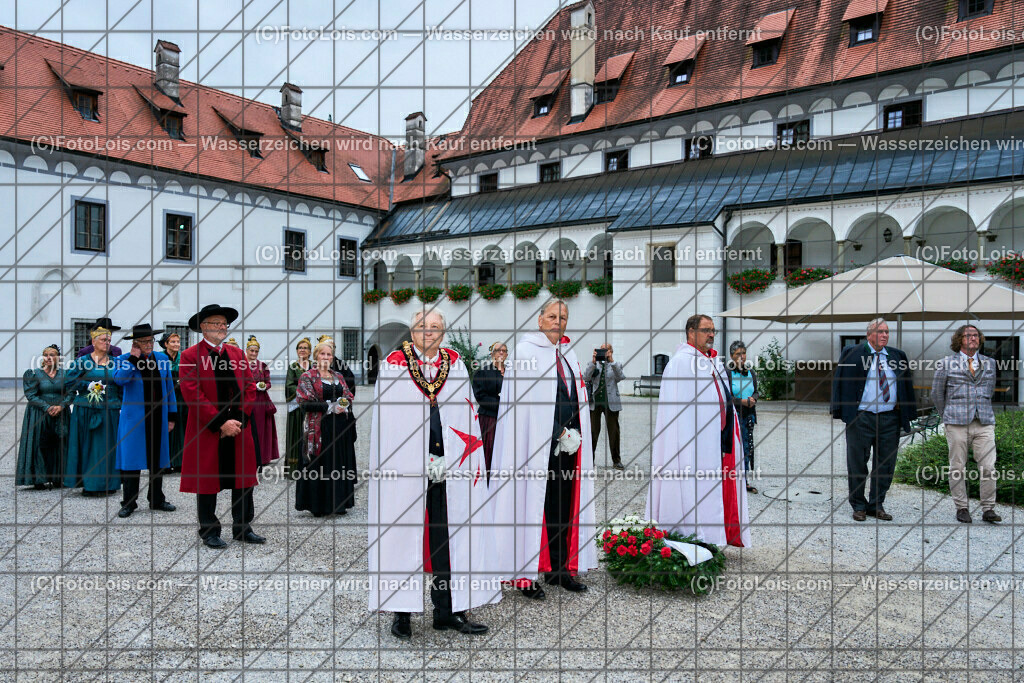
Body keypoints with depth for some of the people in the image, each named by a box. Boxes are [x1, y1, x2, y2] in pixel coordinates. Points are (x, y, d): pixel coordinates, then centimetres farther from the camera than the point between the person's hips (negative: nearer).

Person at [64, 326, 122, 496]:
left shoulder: (115, 363, 11)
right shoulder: (82, 361, 2)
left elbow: (121, 387, 12)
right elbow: (70, 381, -2)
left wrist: (121, 406, 4)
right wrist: (88, 386, -14)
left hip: (110, 410, 3)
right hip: (86, 410, -3)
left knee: (108, 447, 4)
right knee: (87, 446, -1)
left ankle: (108, 483, 11)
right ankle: (87, 483, 6)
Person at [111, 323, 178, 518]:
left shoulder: (162, 359, 8)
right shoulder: (124, 359, 0)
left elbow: (169, 388, 11)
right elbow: (119, 379, -21)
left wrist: (172, 415, 8)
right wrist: (133, 358, -18)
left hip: (158, 419, 3)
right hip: (134, 419, -3)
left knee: (158, 459, 10)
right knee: (131, 459, 0)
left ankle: (157, 500, 21)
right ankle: (129, 502, 12)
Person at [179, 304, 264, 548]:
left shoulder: (237, 353, 10)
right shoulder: (191, 355, -3)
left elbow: (250, 388, 7)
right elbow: (192, 394, -11)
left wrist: (240, 419, -6)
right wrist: (220, 423, -15)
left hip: (239, 429, 4)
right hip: (206, 430, -4)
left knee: (243, 477, 7)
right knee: (206, 481, 6)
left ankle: (242, 528, 19)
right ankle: (209, 531, 19)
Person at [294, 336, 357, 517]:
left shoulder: (338, 377, 16)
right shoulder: (308, 377, 0)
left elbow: (349, 395, 17)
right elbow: (305, 402, -9)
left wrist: (344, 404, -7)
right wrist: (329, 406, -16)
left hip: (340, 426, 5)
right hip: (320, 426, -5)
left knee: (341, 462, 6)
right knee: (319, 464, -3)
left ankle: (338, 503, 15)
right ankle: (317, 506, 7)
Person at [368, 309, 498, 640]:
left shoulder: (455, 364, 10)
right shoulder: (394, 364, 2)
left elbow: (466, 416, 7)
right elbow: (387, 420, -3)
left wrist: (448, 460, -4)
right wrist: (425, 462, -8)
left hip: (451, 469, 3)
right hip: (405, 469, -2)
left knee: (449, 535, 5)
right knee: (403, 534, 1)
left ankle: (448, 610, 16)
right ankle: (401, 613, 13)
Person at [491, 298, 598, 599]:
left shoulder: (567, 353, 16)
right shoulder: (525, 351, -6)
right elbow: (528, 402, -13)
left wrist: (574, 433, 5)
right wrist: (560, 434, -12)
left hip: (567, 442, 7)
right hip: (537, 444, -7)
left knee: (565, 504, 9)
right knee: (534, 503, -3)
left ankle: (559, 567, 20)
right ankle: (525, 575, 6)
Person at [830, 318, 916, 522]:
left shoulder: (897, 356, 12)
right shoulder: (851, 354, 0)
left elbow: (907, 386, 16)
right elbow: (840, 383, -1)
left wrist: (907, 414, 8)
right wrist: (842, 411, -8)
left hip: (890, 419, 4)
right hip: (860, 418, -3)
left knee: (885, 465, 8)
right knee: (857, 464, 3)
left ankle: (876, 505, 22)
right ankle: (858, 506, 18)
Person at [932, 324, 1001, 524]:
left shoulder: (990, 363, 14)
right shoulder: (946, 363, 5)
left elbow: (990, 391, 24)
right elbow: (937, 393, 11)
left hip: (984, 423, 2)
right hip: (957, 424, -2)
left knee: (988, 468, -4)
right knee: (957, 468, 2)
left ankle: (988, 509, 7)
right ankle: (961, 508, 12)